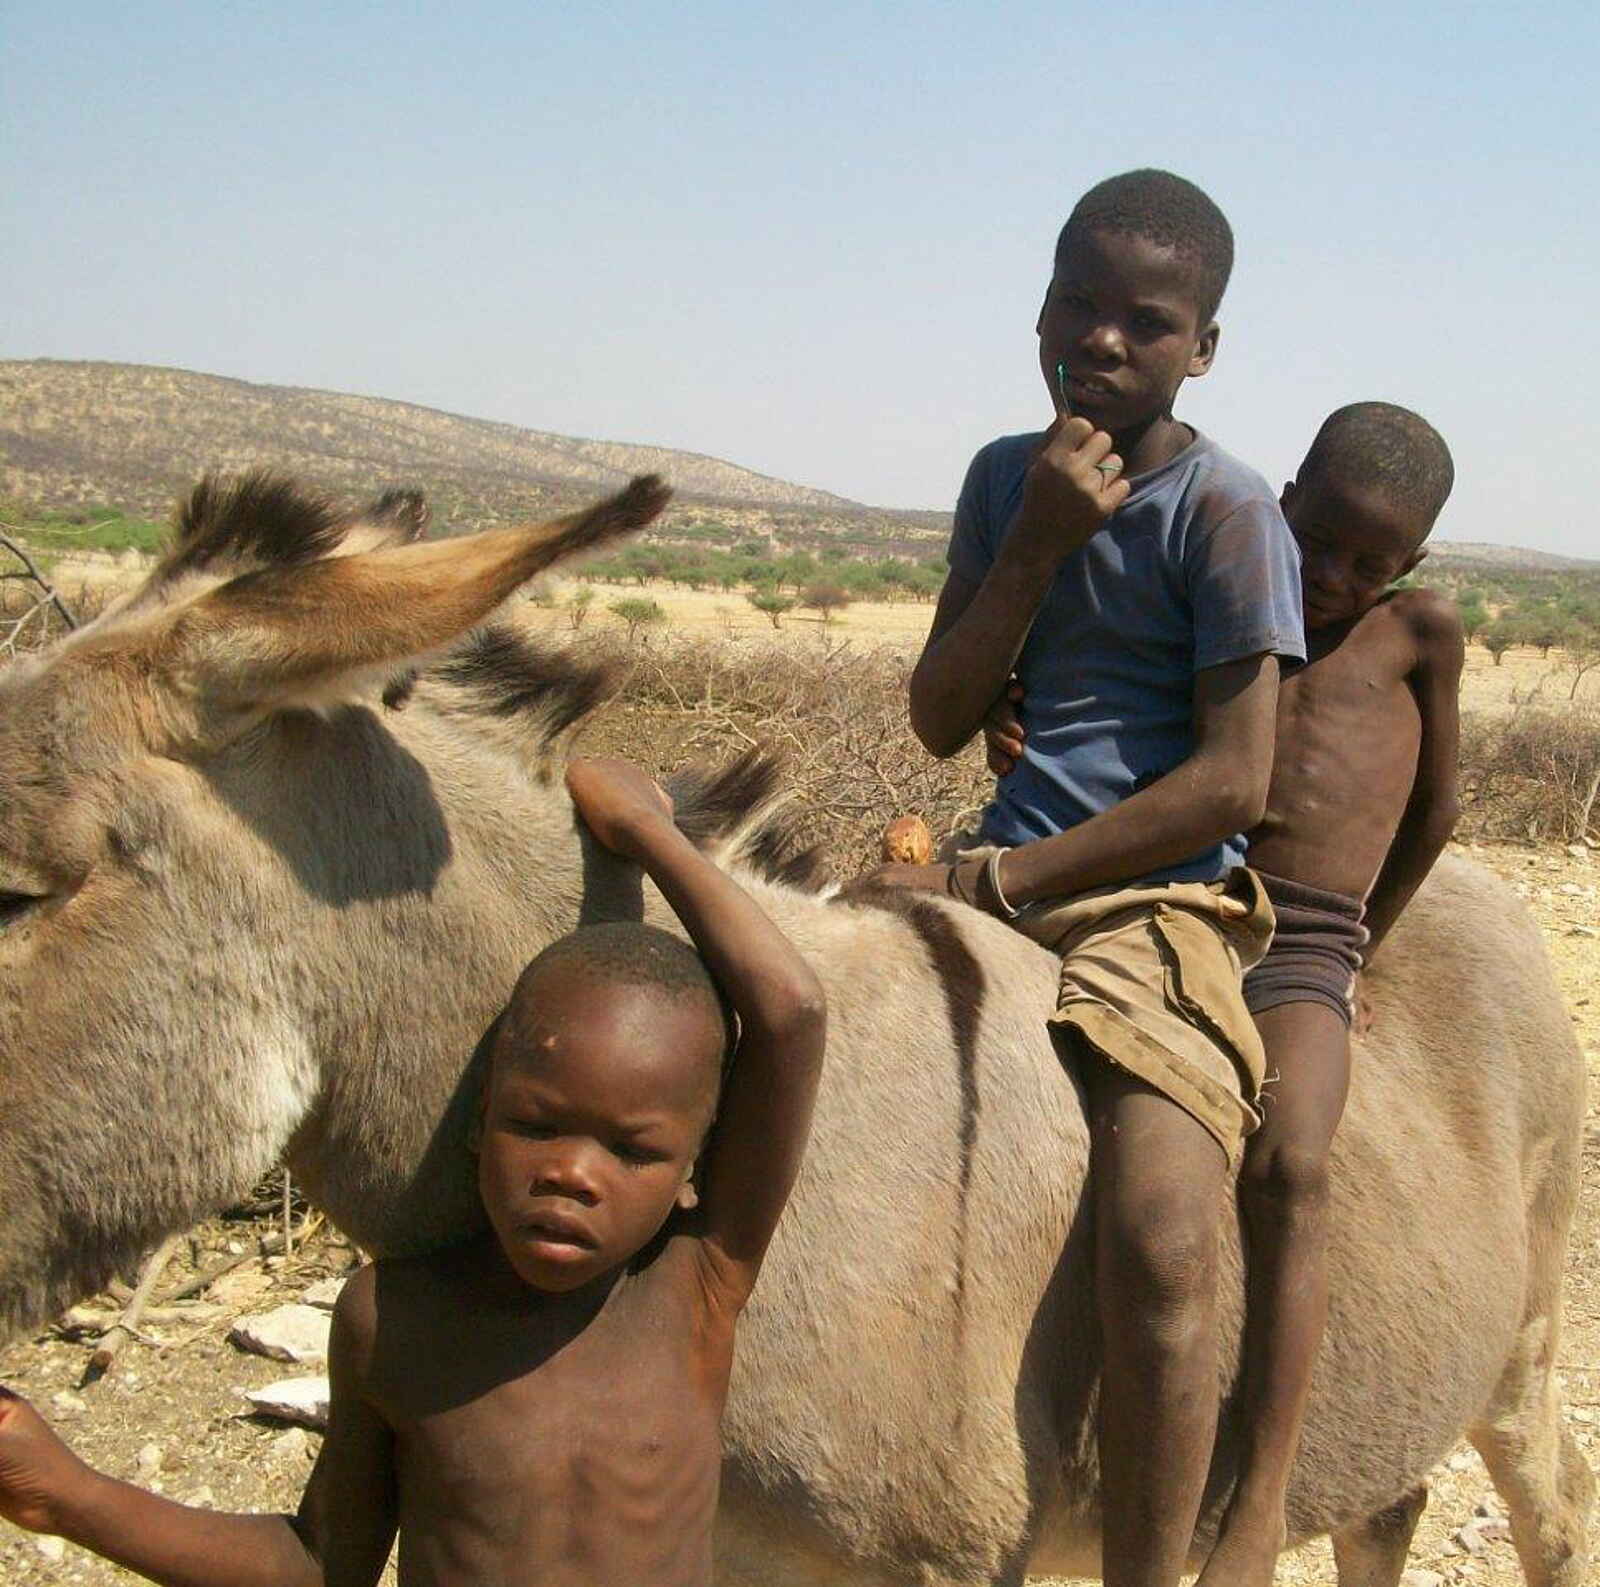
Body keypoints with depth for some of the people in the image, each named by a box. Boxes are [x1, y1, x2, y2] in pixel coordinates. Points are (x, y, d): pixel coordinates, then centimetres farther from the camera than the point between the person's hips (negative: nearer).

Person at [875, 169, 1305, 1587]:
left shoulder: (1227, 513, -7)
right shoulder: (1006, 477, 10)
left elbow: (1232, 783, -13)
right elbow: (940, 721, 5)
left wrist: (1008, 877, -14)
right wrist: (1038, 543, -8)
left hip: (1159, 900, -6)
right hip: (996, 879, 6)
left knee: (1161, 1245, -28)